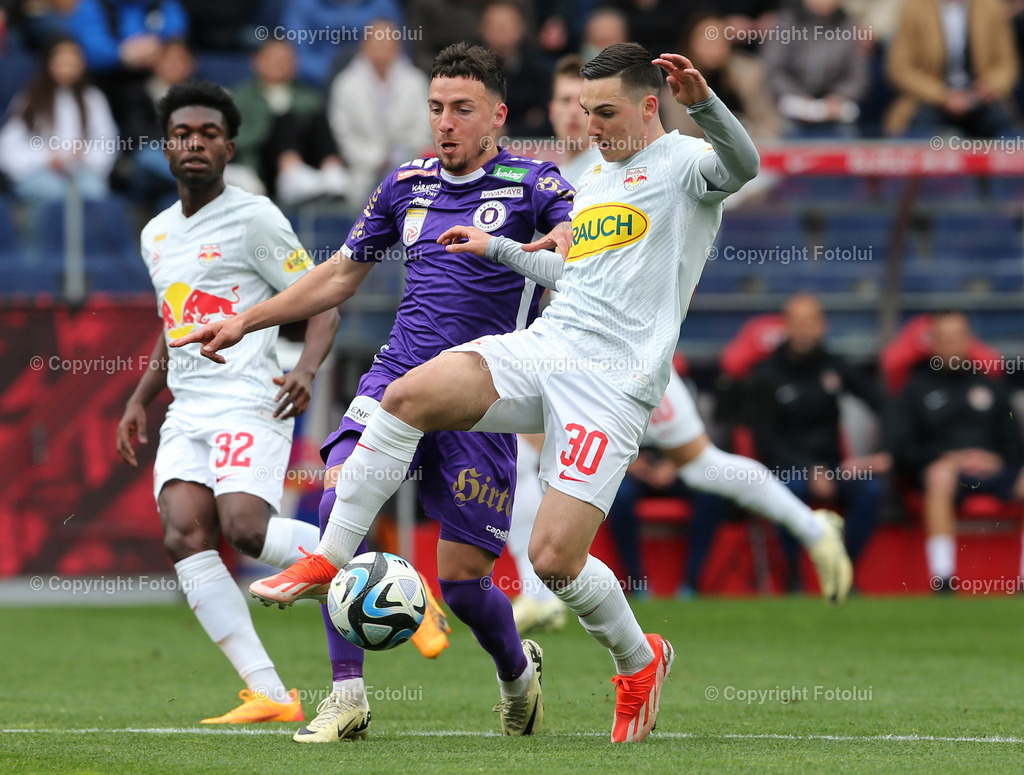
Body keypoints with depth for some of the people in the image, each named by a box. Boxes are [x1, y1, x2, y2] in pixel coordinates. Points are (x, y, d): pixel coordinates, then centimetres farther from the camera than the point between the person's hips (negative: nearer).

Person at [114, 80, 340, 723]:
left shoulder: (254, 218, -2)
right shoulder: (157, 235, 19)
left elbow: (322, 306, -3)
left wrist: (307, 371, -21)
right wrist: (140, 398, 25)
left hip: (250, 405, -7)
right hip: (187, 415, 7)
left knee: (245, 527, -27)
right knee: (186, 537, -16)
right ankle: (269, 694, -19)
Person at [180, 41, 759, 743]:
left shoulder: (680, 162, -1)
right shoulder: (595, 178, 23)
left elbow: (742, 165, -25)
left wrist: (702, 101, -41)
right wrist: (497, 247, 37)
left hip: (611, 383, -7)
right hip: (543, 344, 7)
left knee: (554, 558, -14)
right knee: (408, 395, -20)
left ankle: (640, 662, 16)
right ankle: (328, 560, -10)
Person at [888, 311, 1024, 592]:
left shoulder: (989, 384, 21)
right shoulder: (916, 387, 12)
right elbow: (902, 449, 2)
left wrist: (997, 459, -5)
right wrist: (947, 458, -12)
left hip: (993, 469, 3)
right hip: (943, 466, -2)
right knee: (939, 474, -40)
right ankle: (942, 579, -45)